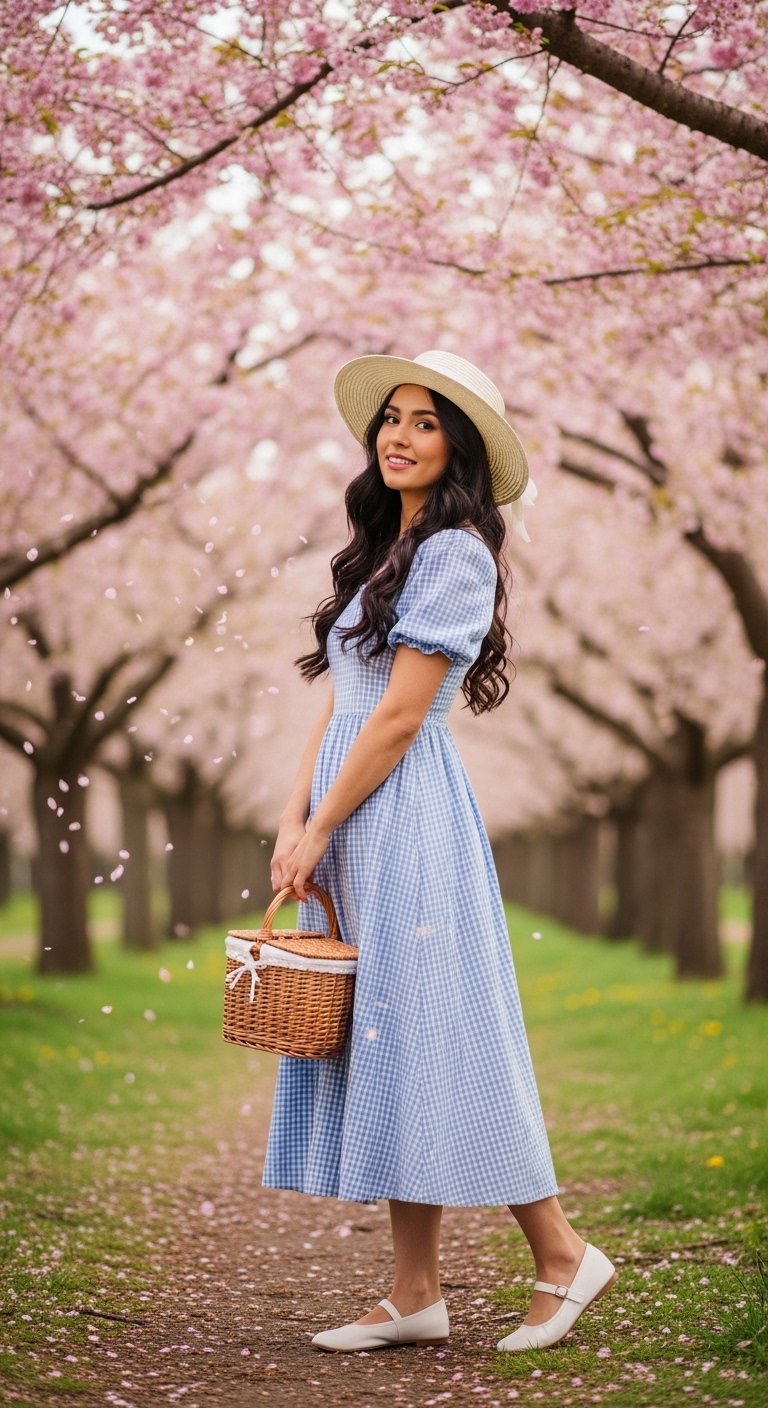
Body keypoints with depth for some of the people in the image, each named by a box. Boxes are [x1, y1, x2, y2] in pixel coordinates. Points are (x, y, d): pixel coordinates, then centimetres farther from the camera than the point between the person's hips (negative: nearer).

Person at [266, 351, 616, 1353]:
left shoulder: (455, 555, -10)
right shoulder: (383, 553, 17)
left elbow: (399, 716, -15)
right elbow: (338, 705, 14)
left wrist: (321, 829, -12)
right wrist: (293, 821, 3)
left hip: (406, 814, -9)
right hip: (355, 825, 9)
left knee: (431, 1034, -6)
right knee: (384, 1044, 7)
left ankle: (561, 1253, 7)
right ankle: (416, 1296, 12)